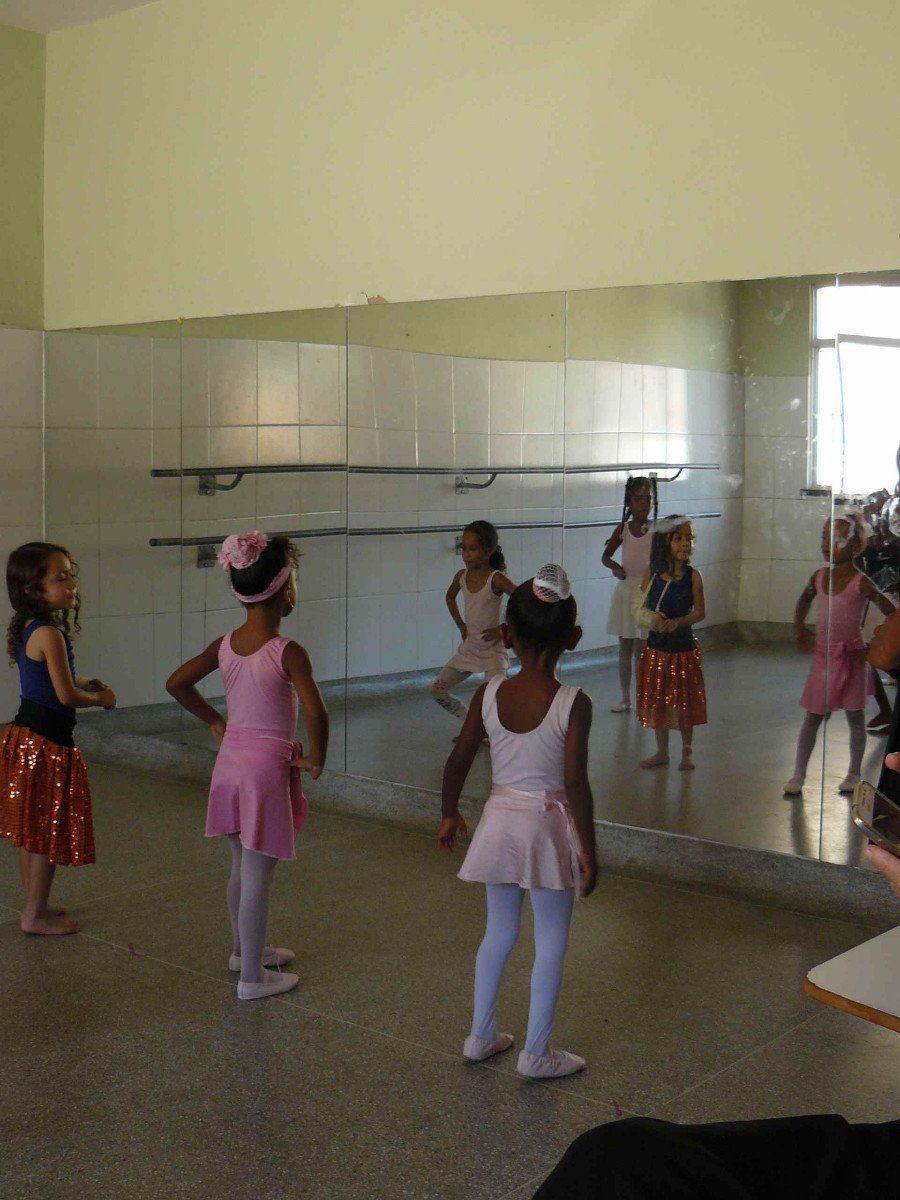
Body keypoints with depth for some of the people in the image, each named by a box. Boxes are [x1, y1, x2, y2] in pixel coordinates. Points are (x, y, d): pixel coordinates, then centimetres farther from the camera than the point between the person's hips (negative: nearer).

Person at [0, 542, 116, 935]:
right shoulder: (49, 634, -22)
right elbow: (66, 696, -23)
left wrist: (86, 684, 7)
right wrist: (100, 698, -4)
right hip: (46, 743, -10)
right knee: (49, 832, 3)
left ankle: (34, 904, 32)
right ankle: (35, 915, 13)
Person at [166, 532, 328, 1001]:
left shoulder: (224, 645, -1)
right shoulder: (288, 653, -20)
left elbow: (176, 683, 8)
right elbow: (315, 713, -29)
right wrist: (316, 760, -13)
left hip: (231, 759, 7)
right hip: (268, 764, -7)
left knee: (241, 868, 23)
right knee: (258, 876, 4)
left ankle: (244, 948, 40)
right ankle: (253, 976, 14)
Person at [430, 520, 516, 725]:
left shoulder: (496, 580, -19)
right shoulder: (461, 576, -1)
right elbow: (450, 597, 21)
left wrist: (503, 629, -18)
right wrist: (460, 625, 12)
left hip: (492, 649, -7)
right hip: (468, 647, 7)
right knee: (437, 689, 5)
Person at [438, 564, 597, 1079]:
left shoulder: (489, 693, -8)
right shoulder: (574, 704, -17)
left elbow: (458, 762, -3)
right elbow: (575, 782, -20)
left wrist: (450, 814, 13)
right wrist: (588, 850, -12)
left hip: (501, 820, 4)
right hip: (550, 824, -4)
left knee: (500, 931, 21)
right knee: (552, 942, 11)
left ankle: (481, 1036, 32)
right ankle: (537, 1052, 19)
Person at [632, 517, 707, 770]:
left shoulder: (692, 576, -9)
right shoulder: (652, 574, -5)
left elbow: (700, 612, -10)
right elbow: (639, 607, 0)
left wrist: (677, 622, -26)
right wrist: (651, 619, -20)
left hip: (684, 648, -2)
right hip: (656, 647, 2)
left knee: (684, 702, 9)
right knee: (657, 702, 12)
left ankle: (687, 752, 27)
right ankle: (662, 752, 28)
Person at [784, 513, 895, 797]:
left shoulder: (860, 582, -15)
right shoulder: (819, 576, 0)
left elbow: (891, 614, -12)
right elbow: (804, 599, 22)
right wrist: (799, 629, 13)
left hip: (851, 656, -4)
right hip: (822, 654, 4)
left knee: (855, 716, 11)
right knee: (812, 716, 8)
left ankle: (854, 773, 25)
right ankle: (798, 774, 14)